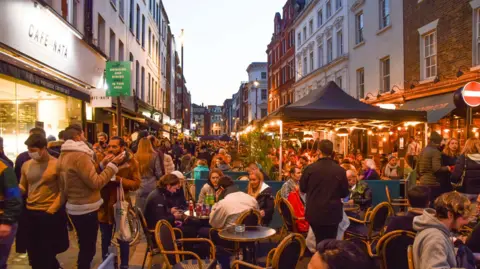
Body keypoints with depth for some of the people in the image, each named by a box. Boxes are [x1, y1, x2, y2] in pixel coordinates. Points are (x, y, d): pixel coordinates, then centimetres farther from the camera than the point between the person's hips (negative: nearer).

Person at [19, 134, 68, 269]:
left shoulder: (57, 164, -11)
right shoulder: (26, 165, 4)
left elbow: (63, 191, -10)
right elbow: (22, 187, 11)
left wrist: (51, 210, -15)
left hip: (50, 214, -5)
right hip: (30, 213, 5)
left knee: (47, 251, 9)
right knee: (33, 250, 16)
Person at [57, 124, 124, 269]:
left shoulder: (63, 156, 10)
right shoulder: (80, 155, -21)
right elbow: (96, 182, -23)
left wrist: (102, 165, 10)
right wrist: (112, 165, -18)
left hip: (75, 207, 10)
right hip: (86, 209, -10)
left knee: (84, 247, 22)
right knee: (88, 248, 3)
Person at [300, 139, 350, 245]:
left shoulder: (310, 168, -11)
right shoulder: (340, 170, -10)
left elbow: (302, 188, 3)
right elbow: (345, 193, 0)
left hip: (314, 213, 1)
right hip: (332, 213, 0)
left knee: (319, 242, 15)